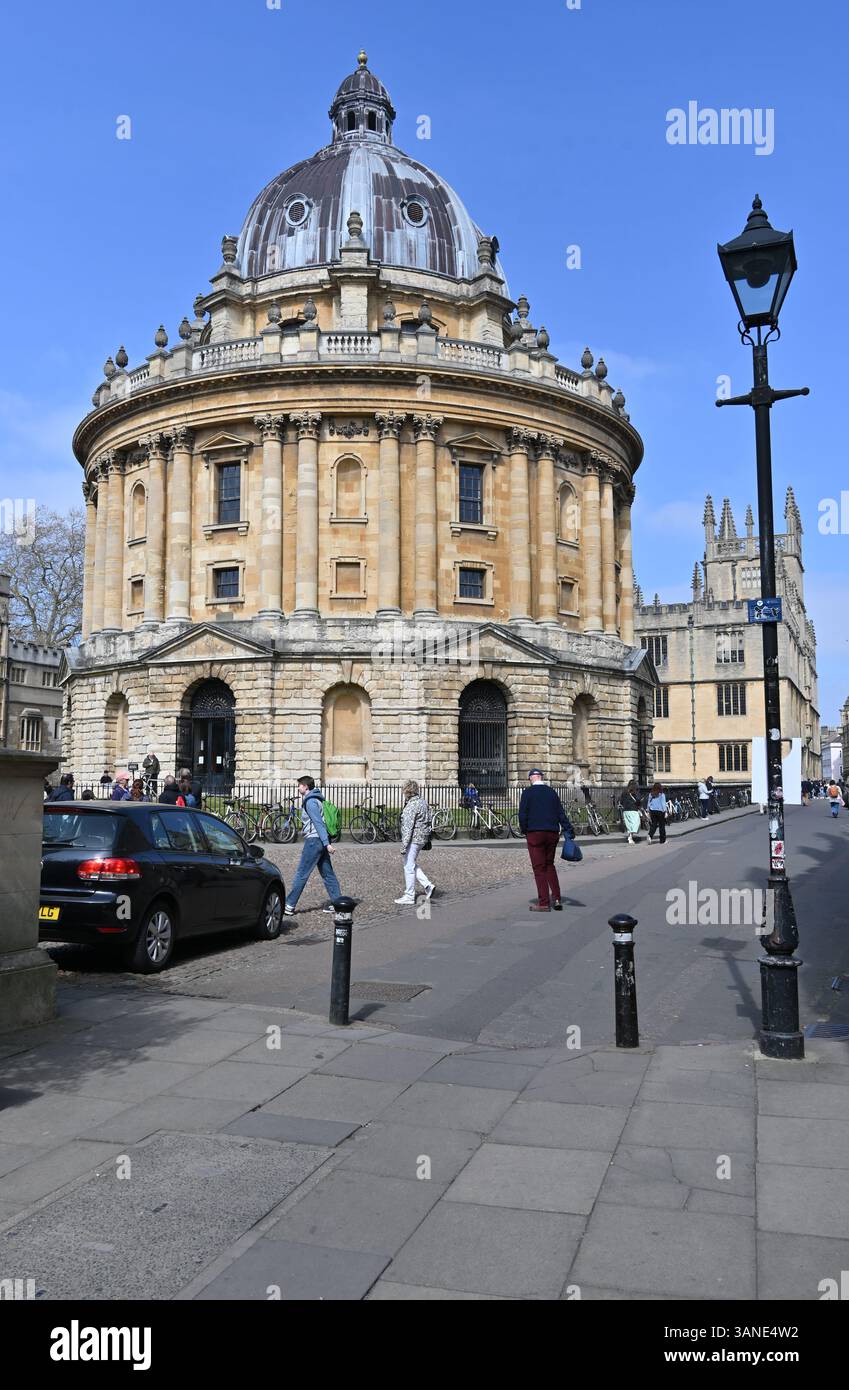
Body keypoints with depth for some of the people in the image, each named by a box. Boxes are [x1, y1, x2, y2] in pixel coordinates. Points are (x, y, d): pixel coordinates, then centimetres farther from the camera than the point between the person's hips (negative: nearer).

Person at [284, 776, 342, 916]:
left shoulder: (310, 802, -13)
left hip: (314, 841, -10)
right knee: (327, 872, 9)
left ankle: (289, 906, -2)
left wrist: (326, 843, -24)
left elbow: (319, 823, -19)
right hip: (320, 841, 10)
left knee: (301, 874, -5)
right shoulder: (316, 799, 18)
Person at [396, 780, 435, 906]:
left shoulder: (411, 805, -18)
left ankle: (409, 896, 5)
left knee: (409, 866, -1)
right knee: (413, 864, 21)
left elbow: (408, 827, -21)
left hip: (414, 839, -10)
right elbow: (430, 821, 16)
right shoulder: (423, 802, 10)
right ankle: (427, 885, 14)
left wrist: (404, 845, -19)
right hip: (423, 838, 10)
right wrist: (428, 840, 23)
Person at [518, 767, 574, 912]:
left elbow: (522, 814, -7)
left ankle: (544, 903, -2)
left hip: (535, 833, -4)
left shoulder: (528, 792, -3)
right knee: (549, 865, 18)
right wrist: (569, 830, 10)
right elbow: (561, 813, 9)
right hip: (552, 833, 5)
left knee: (539, 868, -1)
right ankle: (556, 898, 11)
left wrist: (524, 830, 5)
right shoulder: (552, 792, 10)